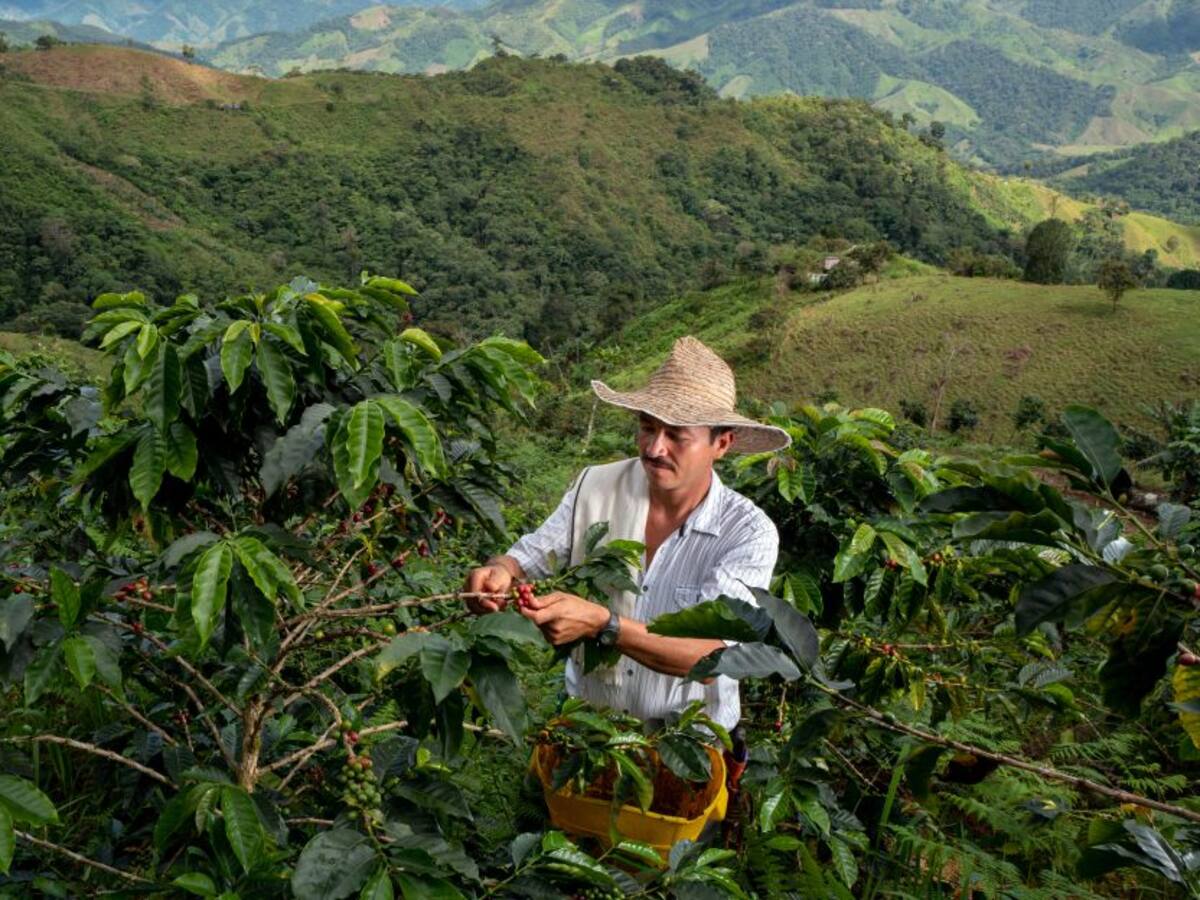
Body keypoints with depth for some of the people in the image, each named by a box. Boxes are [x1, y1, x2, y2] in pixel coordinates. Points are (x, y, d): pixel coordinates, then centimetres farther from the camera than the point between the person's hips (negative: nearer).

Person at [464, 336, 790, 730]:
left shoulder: (750, 532, -14)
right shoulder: (595, 486, -5)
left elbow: (711, 658, -22)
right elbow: (527, 560, 1)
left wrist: (601, 624, -34)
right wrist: (499, 572, -22)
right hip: (585, 719, 1)